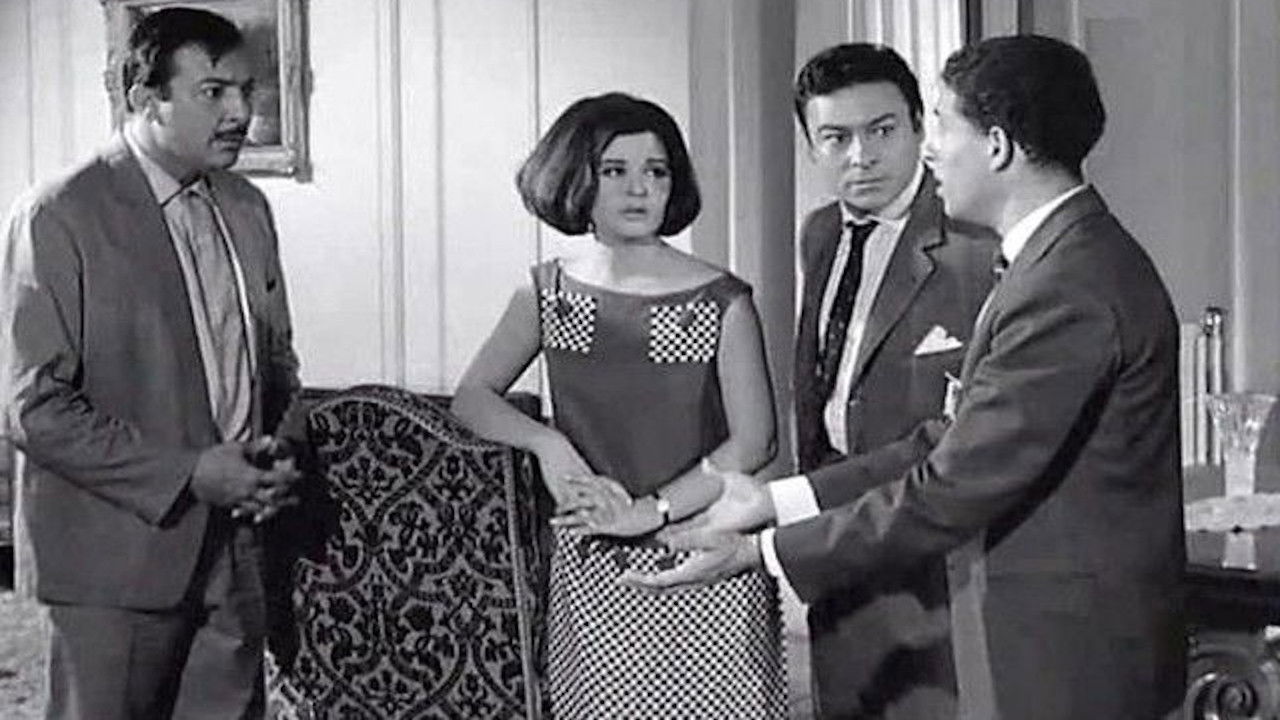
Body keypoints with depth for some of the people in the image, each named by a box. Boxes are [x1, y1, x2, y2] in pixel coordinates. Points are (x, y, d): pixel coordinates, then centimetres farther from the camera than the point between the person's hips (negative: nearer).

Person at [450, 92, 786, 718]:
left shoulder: (722, 302, -6)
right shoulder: (546, 294, 4)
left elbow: (754, 442, -7)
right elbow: (471, 397, 11)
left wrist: (649, 510, -15)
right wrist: (548, 444, -7)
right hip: (589, 569, 2)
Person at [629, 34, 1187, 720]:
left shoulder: (1069, 289, -23)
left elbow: (956, 487, -22)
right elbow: (958, 438, 10)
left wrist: (756, 552, -17)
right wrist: (774, 499, 5)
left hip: (1065, 664, -9)